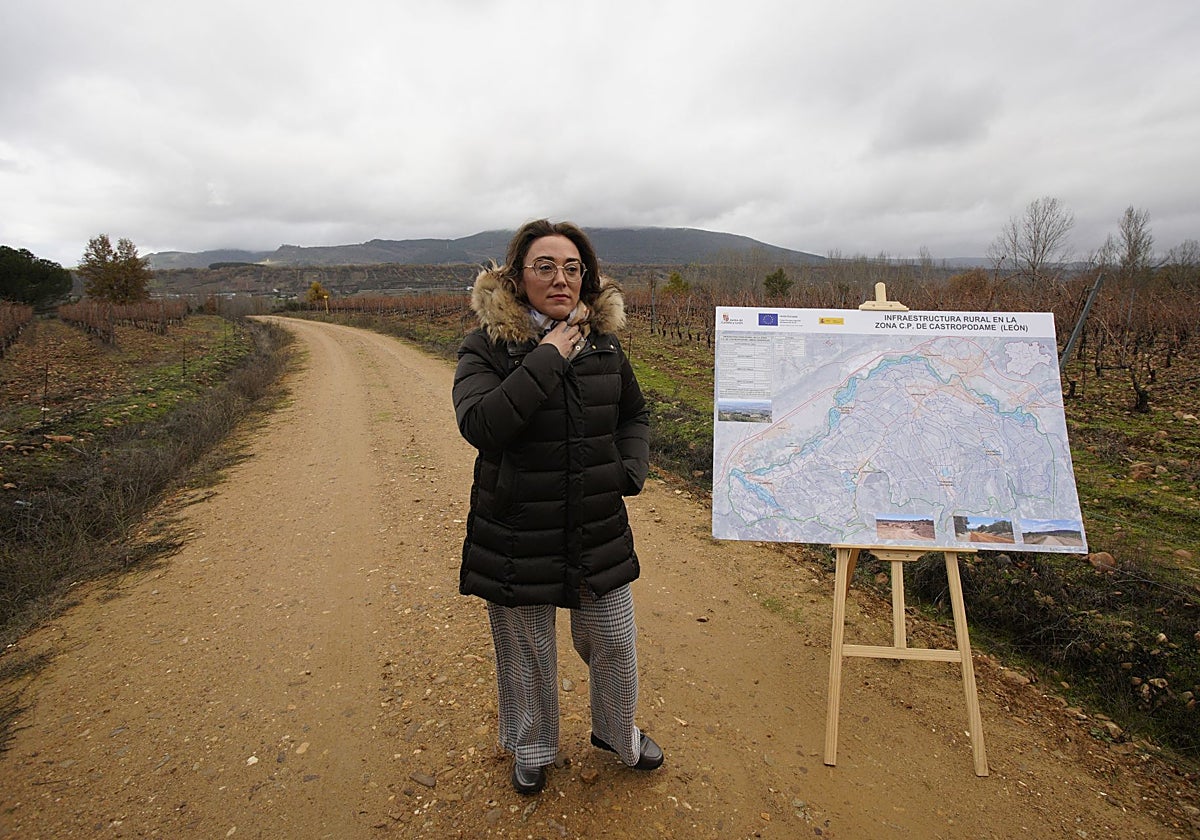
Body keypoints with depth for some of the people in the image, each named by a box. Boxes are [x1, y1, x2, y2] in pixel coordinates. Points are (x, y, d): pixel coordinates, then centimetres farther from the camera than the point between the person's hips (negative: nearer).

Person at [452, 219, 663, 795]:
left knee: (613, 642, 16)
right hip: (517, 536, -3)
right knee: (526, 652, 16)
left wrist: (631, 468, -2)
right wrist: (547, 358, -26)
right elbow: (479, 425, -29)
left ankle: (618, 734, 46)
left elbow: (634, 415, 16)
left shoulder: (604, 344, 1)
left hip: (599, 531, 3)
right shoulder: (486, 348, -11)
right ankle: (531, 749, 45)